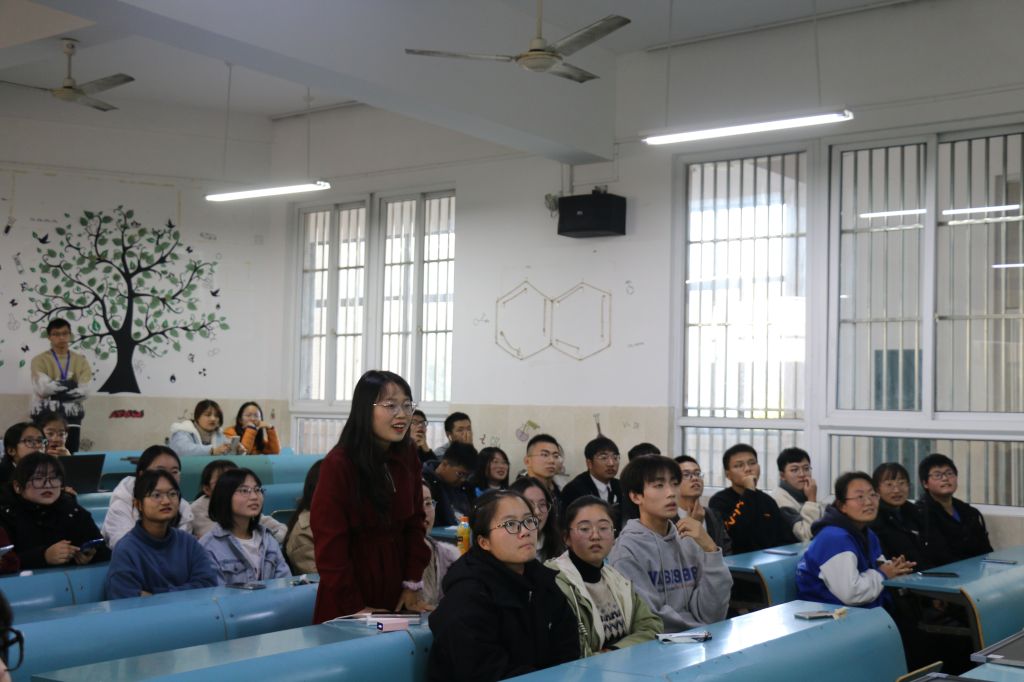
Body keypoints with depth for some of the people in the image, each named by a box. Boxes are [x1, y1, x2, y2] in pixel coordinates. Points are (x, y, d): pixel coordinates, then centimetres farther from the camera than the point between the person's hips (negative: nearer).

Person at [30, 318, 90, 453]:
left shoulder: (80, 360, 8)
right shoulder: (40, 360, 1)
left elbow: (84, 391, -5)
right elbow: (43, 388, -14)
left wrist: (55, 390, -10)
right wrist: (70, 384, -10)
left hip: (72, 416, 2)